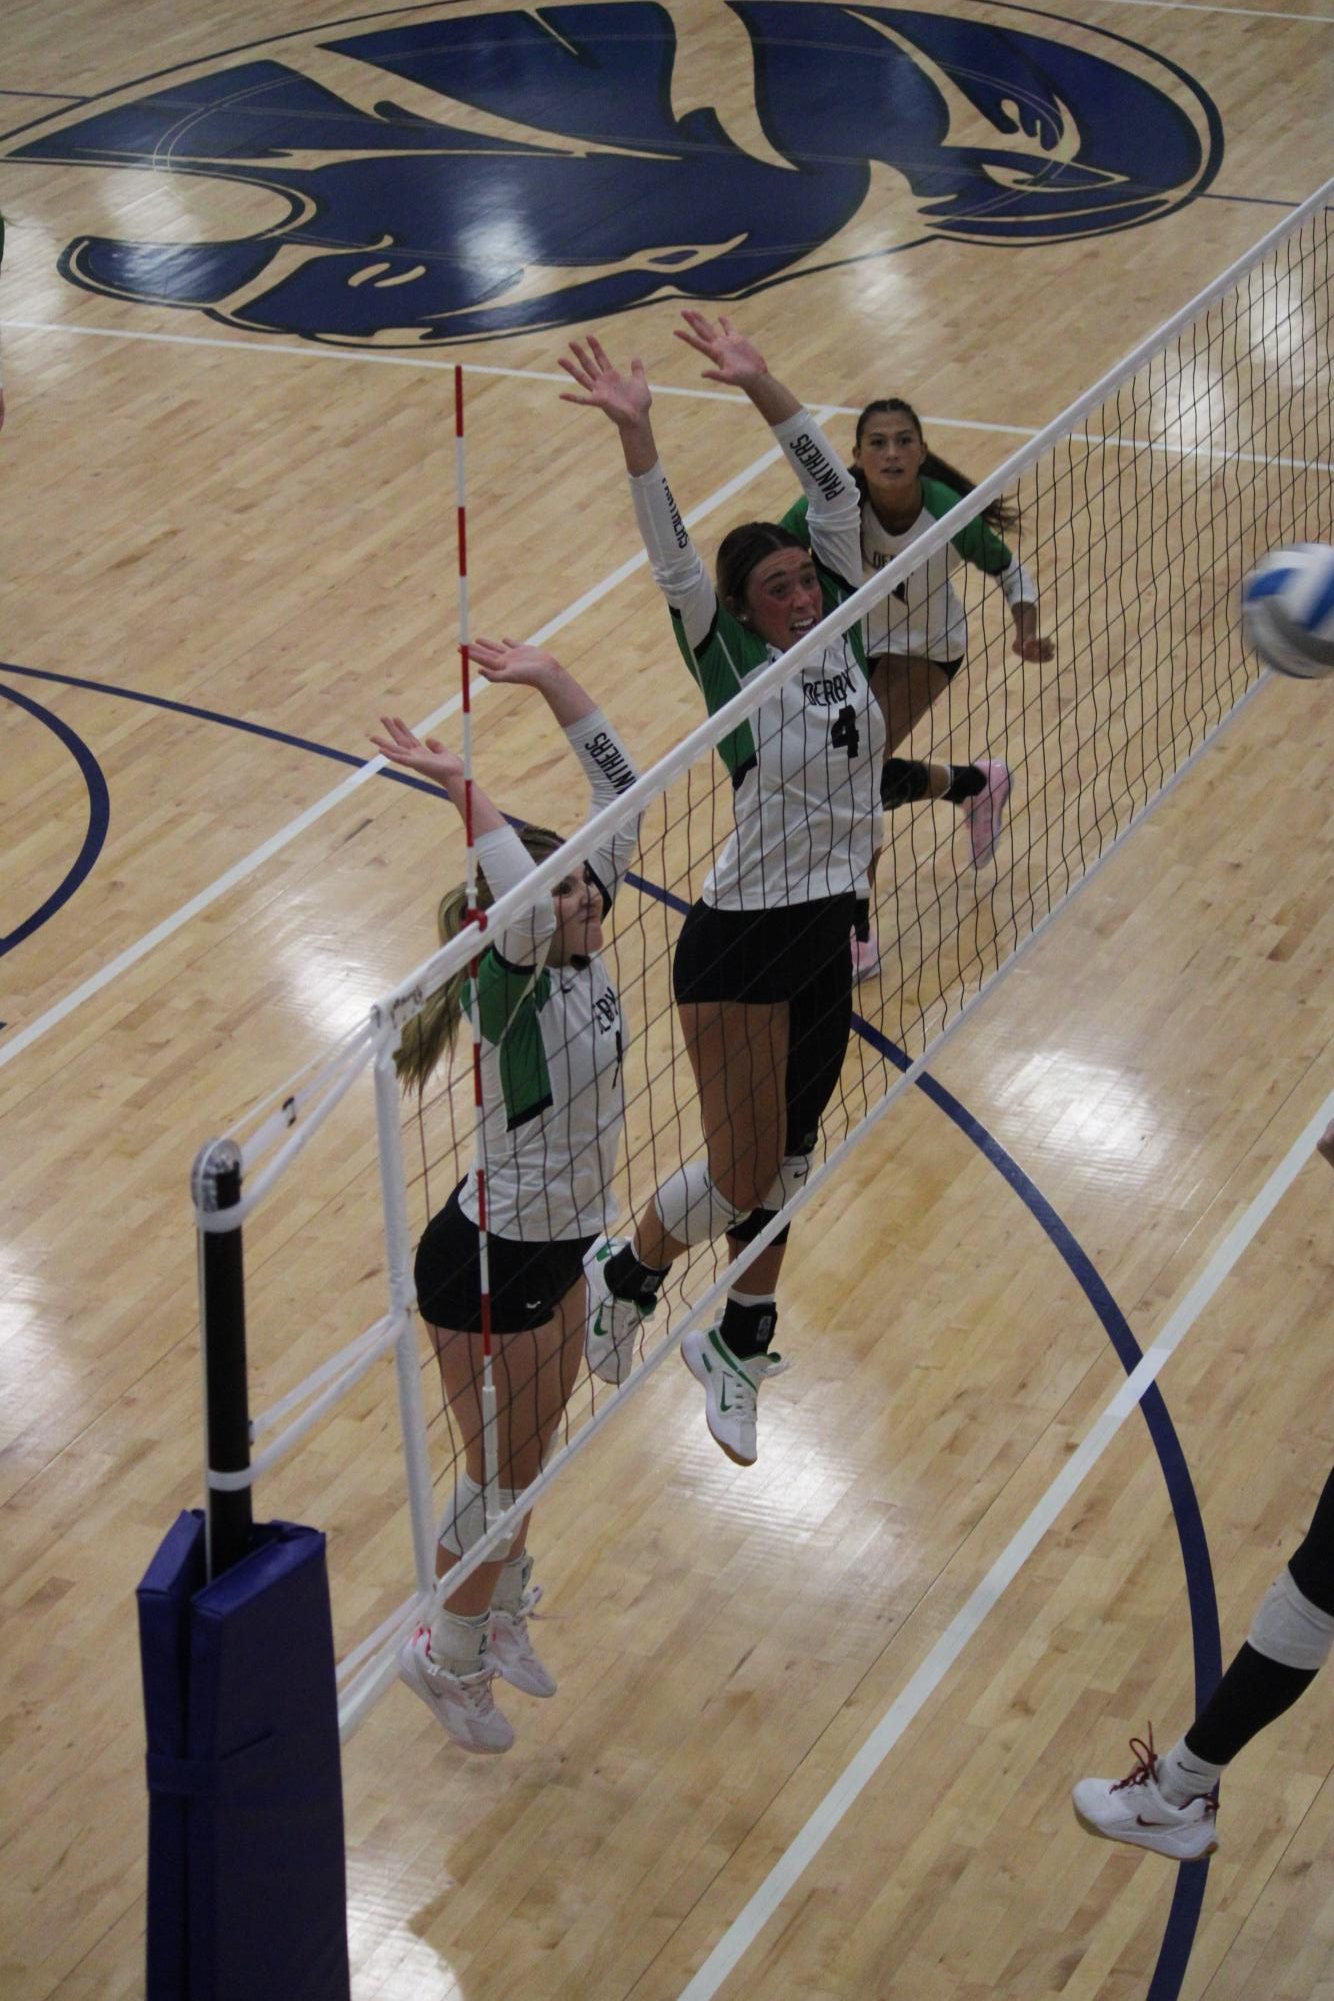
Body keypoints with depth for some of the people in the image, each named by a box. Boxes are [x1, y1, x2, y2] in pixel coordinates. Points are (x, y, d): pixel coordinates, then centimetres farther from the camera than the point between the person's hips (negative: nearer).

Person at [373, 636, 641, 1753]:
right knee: (504, 1477, 8)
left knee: (534, 1455, 24)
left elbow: (621, 792, -4)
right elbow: (522, 915, -52)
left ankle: (500, 1615, 47)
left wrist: (552, 679, -9)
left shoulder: (578, 954, -6)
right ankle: (448, 1655, 30)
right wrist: (462, 790, -49)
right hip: (490, 1270, -8)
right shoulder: (513, 993, -27)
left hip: (558, 1248, 8)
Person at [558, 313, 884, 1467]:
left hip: (826, 943, 6)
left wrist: (761, 382, -11)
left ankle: (738, 1347, 32)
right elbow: (673, 560, -25)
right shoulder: (736, 669, -12)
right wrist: (636, 429, -37)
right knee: (742, 1179, -4)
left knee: (787, 1165, 15)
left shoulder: (838, 633, 1)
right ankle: (623, 1277, 24)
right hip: (739, 950, -6)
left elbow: (835, 493, -2)